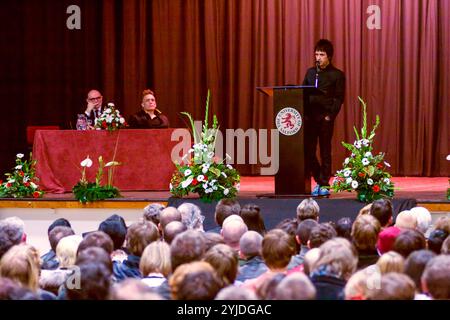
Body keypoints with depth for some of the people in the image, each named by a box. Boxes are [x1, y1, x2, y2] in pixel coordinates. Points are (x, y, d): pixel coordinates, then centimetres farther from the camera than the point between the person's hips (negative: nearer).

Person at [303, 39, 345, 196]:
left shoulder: (337, 75, 1)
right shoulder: (310, 72, 15)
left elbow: (339, 99, -3)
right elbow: (303, 94, 14)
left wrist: (330, 116, -13)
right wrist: (304, 114, 2)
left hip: (325, 118, -4)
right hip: (309, 117, 4)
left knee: (325, 151, 0)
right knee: (307, 150, 1)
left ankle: (324, 184, 5)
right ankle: (319, 180, 17)